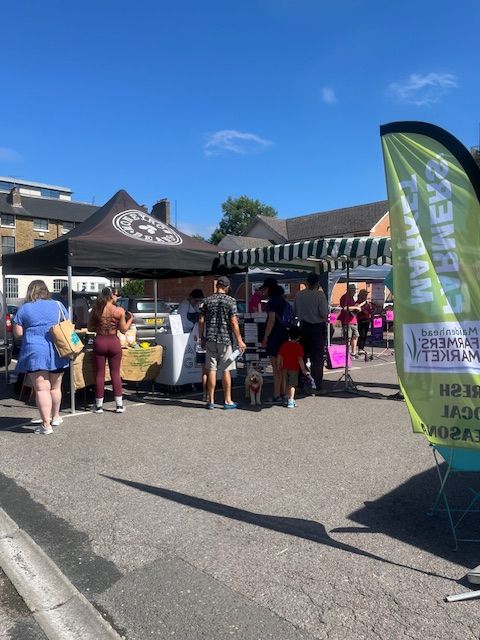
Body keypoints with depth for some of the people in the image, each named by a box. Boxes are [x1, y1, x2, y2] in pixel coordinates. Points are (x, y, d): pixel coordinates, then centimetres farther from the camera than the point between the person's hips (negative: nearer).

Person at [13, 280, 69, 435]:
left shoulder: (24, 309, 0)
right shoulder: (57, 305, 5)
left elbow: (18, 333, 1)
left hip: (35, 353, -3)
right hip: (57, 352, 3)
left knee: (42, 389, -4)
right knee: (55, 387, 17)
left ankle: (46, 425, -6)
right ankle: (55, 417, 33)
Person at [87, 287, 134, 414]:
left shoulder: (96, 309, -3)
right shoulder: (119, 311, -8)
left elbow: (90, 328, 3)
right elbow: (123, 330, -1)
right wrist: (130, 319, 14)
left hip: (99, 341, 1)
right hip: (114, 342, -1)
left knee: (99, 374, 8)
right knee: (115, 373, 9)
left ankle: (99, 405, 13)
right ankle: (119, 405, 12)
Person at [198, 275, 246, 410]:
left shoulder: (208, 300, 5)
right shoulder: (230, 301, -4)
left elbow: (201, 321, 4)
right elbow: (234, 322, -9)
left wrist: (202, 338, 14)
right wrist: (239, 341, -4)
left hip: (210, 340, 3)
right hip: (225, 339, -3)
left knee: (211, 370, 6)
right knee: (226, 370, 4)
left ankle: (211, 401, 11)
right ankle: (227, 401, 9)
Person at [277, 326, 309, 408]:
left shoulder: (284, 345, 1)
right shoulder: (299, 346, -12)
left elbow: (280, 356, 2)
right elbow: (300, 359, -17)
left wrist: (279, 365, 16)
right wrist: (303, 369, -10)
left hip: (285, 368, 4)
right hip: (294, 368, -4)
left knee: (286, 384, 17)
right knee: (292, 385, 0)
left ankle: (287, 398, 29)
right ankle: (290, 401, -5)